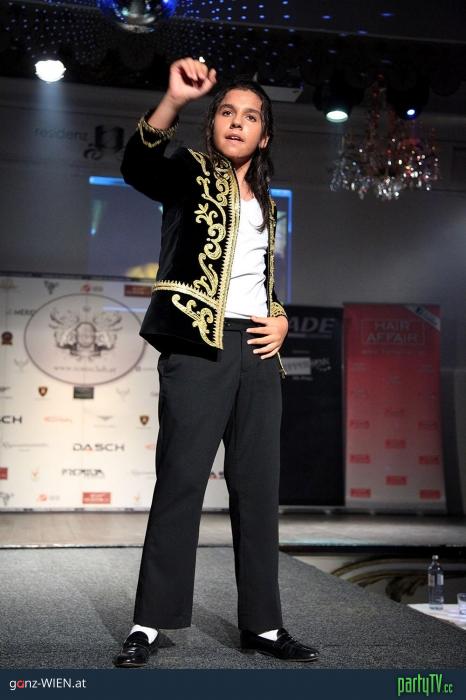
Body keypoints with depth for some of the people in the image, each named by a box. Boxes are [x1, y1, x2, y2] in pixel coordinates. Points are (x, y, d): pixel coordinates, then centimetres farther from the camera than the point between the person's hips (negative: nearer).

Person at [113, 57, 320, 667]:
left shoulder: (266, 203, 20)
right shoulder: (191, 174, 5)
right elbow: (137, 165, -19)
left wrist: (282, 319, 7)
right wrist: (175, 100, -35)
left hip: (258, 352, 6)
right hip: (198, 347, -5)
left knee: (258, 488, 6)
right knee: (180, 481, -7)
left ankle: (263, 625, 14)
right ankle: (150, 624, 3)